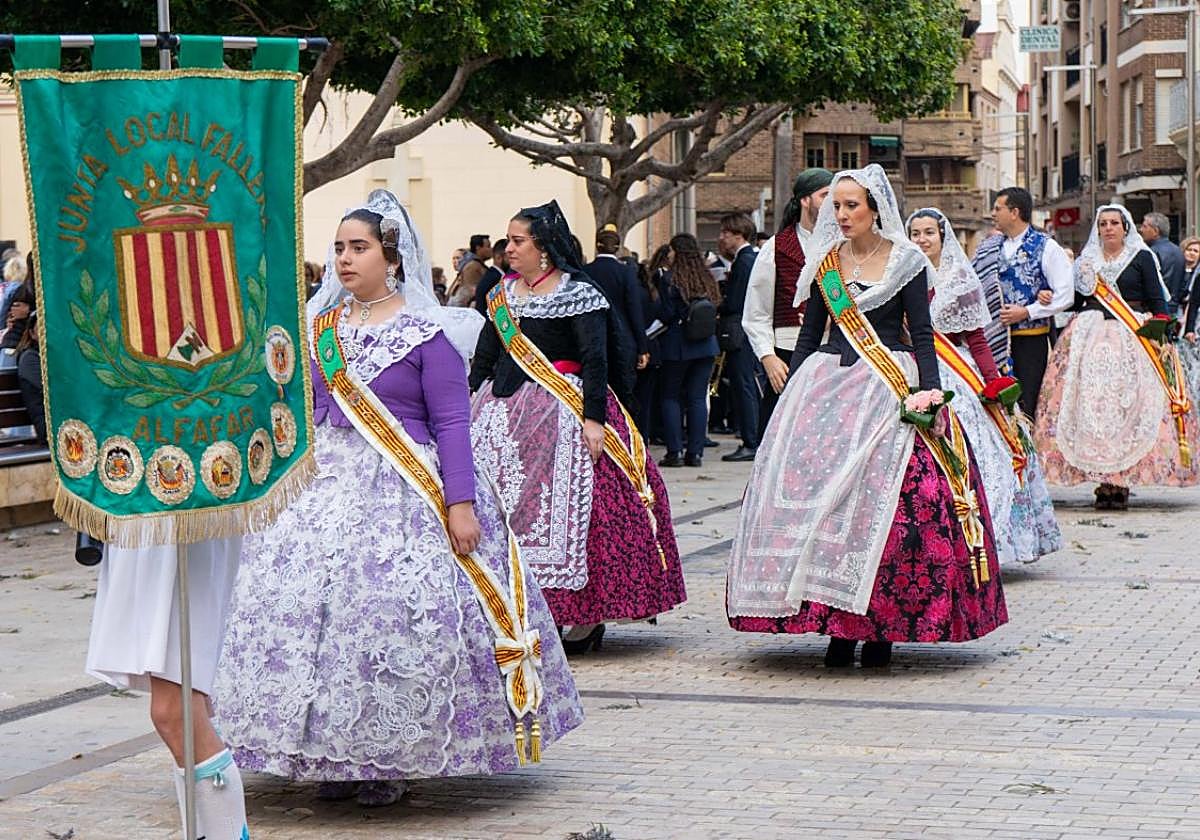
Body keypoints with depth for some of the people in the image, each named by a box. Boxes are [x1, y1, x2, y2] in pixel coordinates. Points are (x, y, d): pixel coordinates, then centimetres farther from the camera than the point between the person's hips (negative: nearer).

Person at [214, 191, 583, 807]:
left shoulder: (426, 332, -5)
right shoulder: (320, 327, 11)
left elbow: (451, 423, -8)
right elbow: (307, 413, 16)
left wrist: (460, 503, -15)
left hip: (403, 489, -5)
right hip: (325, 485, 5)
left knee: (397, 613, -10)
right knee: (309, 605, -1)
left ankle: (394, 760, 4)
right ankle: (335, 757, 10)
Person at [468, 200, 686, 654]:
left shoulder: (578, 293, -7)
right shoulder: (504, 292, 14)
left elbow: (596, 359, -13)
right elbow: (485, 355, 19)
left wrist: (594, 417, -21)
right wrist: (469, 405, 17)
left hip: (562, 409, -7)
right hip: (505, 410, 7)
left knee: (564, 505, -8)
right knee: (505, 504, 2)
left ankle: (584, 618, 0)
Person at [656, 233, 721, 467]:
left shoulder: (669, 279, -10)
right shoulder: (707, 279, 4)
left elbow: (667, 314, -12)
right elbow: (714, 309, 10)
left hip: (677, 345, -4)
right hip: (706, 345, 4)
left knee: (671, 397, 6)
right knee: (698, 398, 6)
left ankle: (675, 451, 0)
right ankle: (695, 452, 5)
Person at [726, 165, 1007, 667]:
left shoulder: (906, 262, 1)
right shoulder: (824, 262, 11)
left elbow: (922, 335, -1)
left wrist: (929, 392, -12)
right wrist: (791, 395, 10)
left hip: (889, 389, -3)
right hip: (828, 386, 4)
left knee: (886, 504, -12)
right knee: (819, 498, -6)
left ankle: (881, 627, -5)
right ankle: (838, 628, -2)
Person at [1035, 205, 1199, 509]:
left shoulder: (1141, 258, 6)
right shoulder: (1086, 262, 16)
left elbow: (1157, 300, 2)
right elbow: (1075, 301, 16)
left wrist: (1162, 335, -8)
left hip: (1134, 340, -3)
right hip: (1092, 341, 3)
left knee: (1129, 408, -9)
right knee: (1092, 407, -7)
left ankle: (1122, 481, -7)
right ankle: (1103, 481, -5)